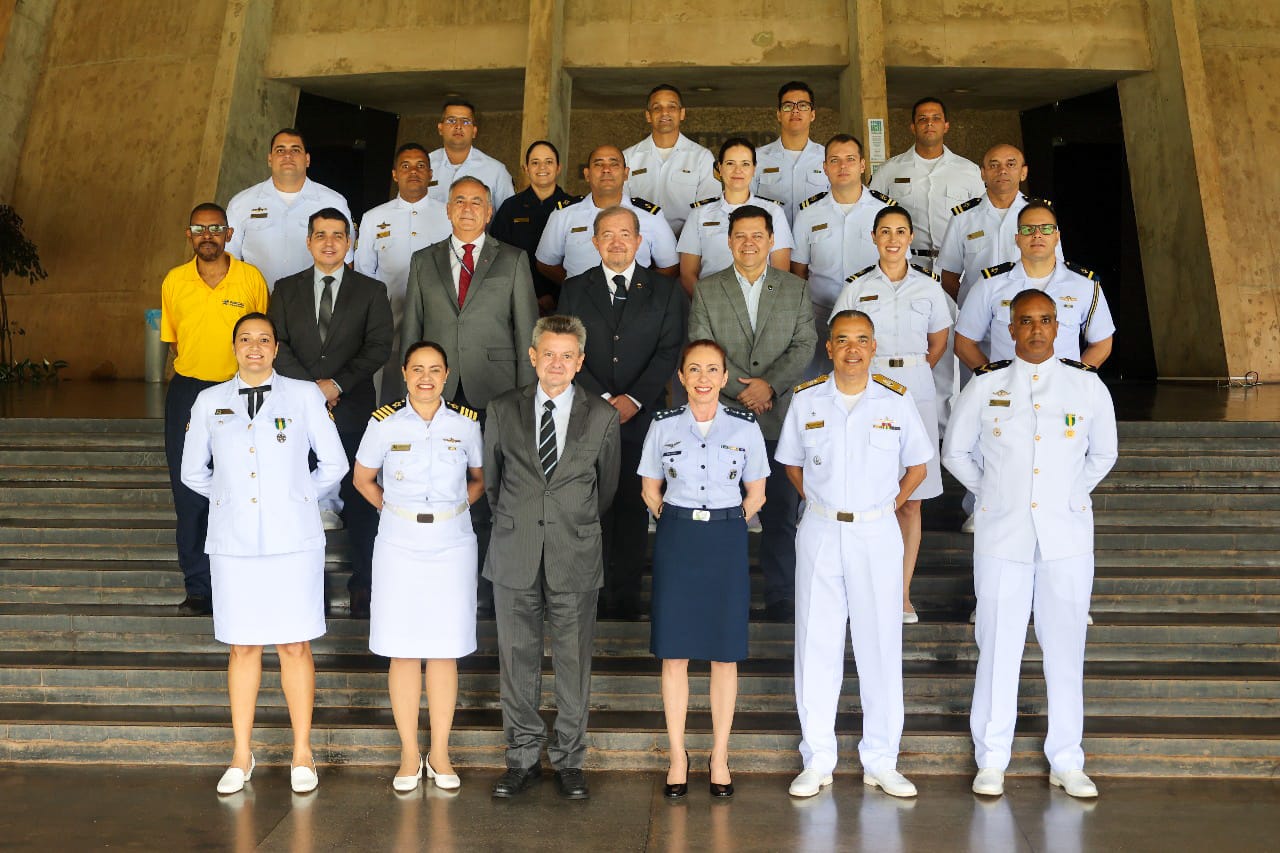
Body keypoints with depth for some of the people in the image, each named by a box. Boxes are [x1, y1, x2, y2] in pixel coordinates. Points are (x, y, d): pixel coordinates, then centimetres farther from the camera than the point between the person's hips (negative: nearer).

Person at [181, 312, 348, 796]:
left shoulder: (304, 396, 3)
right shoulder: (209, 402, 8)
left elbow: (334, 465, 8)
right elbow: (193, 472, 18)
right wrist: (231, 499, 13)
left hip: (292, 539, -1)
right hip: (233, 540, 2)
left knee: (295, 646, 2)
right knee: (242, 647, 7)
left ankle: (302, 754, 13)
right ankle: (241, 756, 18)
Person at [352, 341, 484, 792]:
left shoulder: (467, 423, 0)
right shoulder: (384, 422, -2)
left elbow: (481, 478, 15)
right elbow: (363, 478, 12)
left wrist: (453, 508, 4)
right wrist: (395, 511, 5)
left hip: (452, 547, 1)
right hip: (399, 547, 0)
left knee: (445, 651, 4)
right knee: (403, 651, 3)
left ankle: (439, 753, 16)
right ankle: (409, 754, 15)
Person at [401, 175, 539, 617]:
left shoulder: (513, 261, 9)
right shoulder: (423, 261, 15)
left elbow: (526, 331, 6)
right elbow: (410, 330, 14)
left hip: (493, 395, -2)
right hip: (437, 393, 2)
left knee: (489, 496, -3)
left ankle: (486, 592, 7)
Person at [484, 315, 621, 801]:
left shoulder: (602, 417, 2)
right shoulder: (503, 410, 4)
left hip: (575, 559, -1)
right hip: (515, 557, 1)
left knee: (574, 662, 5)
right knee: (517, 660, 7)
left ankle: (569, 760, 19)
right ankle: (523, 759, 21)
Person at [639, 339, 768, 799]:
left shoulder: (746, 427, 0)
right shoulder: (663, 426, 1)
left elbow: (755, 493, 8)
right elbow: (650, 490, 11)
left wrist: (726, 524, 2)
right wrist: (675, 521, 4)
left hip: (726, 541, 0)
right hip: (676, 541, 0)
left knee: (724, 653, 5)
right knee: (674, 652, 3)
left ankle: (720, 756, 17)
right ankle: (677, 756, 15)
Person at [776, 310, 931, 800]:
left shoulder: (897, 400, -1)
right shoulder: (806, 399, 2)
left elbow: (917, 467, 11)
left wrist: (886, 509, 4)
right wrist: (820, 505, 6)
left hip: (877, 534, 0)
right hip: (820, 533, 1)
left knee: (881, 644, 3)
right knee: (816, 644, 4)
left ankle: (880, 762, 15)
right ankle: (818, 759, 14)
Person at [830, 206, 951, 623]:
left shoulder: (929, 287, 8)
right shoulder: (857, 287, 5)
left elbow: (939, 343, 17)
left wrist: (910, 372, 8)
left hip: (916, 390, 1)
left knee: (910, 501, 3)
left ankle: (903, 593, 11)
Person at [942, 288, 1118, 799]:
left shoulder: (1087, 384, 5)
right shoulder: (986, 385, 3)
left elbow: (1103, 454, 18)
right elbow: (956, 452, 14)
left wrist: (1071, 494, 12)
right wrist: (991, 491, 8)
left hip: (1066, 533, 1)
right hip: (1002, 533, -1)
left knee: (1065, 647, 5)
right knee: (998, 646, 2)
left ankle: (1066, 762, 18)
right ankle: (991, 760, 14)